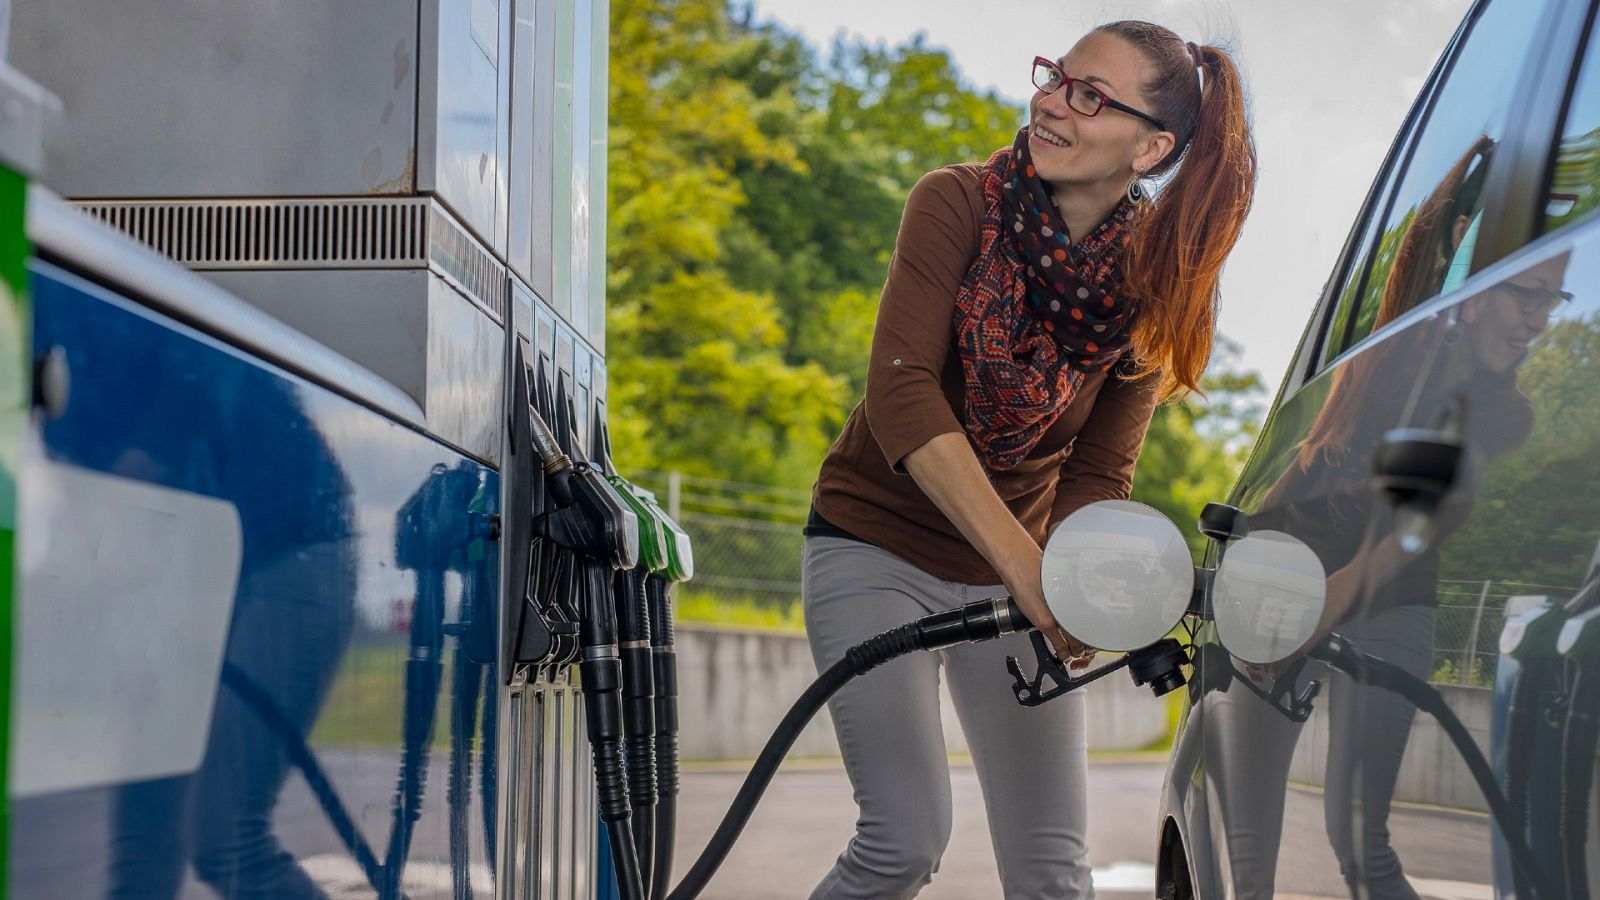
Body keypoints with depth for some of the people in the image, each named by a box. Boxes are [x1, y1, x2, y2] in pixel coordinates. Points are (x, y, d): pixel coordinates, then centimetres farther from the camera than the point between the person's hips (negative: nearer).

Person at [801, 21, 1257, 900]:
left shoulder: (1151, 279, -8)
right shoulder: (959, 202, -16)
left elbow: (1097, 473, -6)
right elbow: (900, 391, -27)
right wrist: (1023, 563, -37)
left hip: (1015, 564, 3)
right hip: (877, 544, -3)